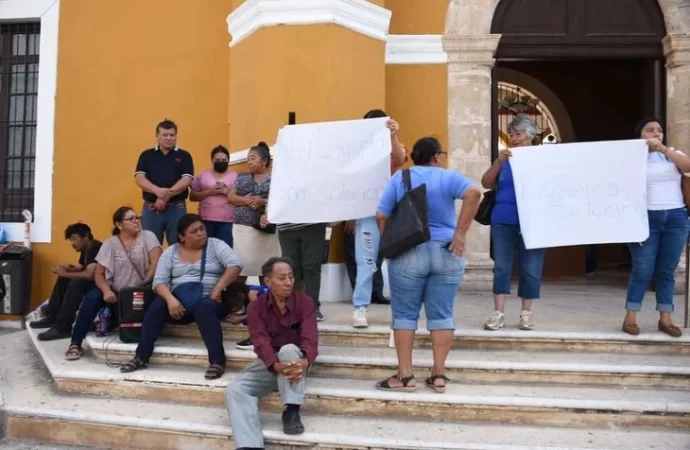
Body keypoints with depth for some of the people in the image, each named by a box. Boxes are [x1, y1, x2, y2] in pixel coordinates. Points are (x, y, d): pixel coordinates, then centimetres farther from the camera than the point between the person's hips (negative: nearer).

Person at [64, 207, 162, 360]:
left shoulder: (147, 237, -2)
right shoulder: (110, 243, 2)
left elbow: (156, 262, -12)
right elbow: (98, 273, -2)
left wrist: (145, 284, -21)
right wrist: (106, 290, -22)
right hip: (116, 292, 1)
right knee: (92, 297, -25)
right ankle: (75, 344, -15)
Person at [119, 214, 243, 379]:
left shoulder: (216, 245, 2)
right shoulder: (170, 252, 8)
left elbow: (235, 265, -12)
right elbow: (159, 281, -1)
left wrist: (217, 289, -21)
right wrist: (170, 299, -21)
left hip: (210, 300, -3)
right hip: (180, 302, 3)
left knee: (202, 307, -35)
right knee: (157, 305, -25)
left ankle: (217, 361, -33)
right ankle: (141, 357, -14)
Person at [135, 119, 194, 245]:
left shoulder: (184, 156, 5)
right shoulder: (146, 155, 9)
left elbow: (187, 179, -6)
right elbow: (139, 178, -1)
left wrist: (167, 195, -20)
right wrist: (157, 190, -21)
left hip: (176, 208, -1)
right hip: (151, 208, 1)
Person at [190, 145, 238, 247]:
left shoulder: (235, 176, 9)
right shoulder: (203, 175, 12)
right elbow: (192, 196, 7)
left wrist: (227, 192, -11)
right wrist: (209, 192, -8)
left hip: (227, 222, -1)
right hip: (206, 221, 2)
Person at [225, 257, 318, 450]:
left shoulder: (305, 303, -10)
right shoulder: (257, 306, -6)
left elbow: (309, 339, -22)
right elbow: (261, 341, -19)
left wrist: (304, 362, -47)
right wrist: (277, 365, -41)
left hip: (295, 360, -2)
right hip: (268, 363, 2)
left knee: (289, 349, -37)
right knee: (235, 390, -25)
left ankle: (292, 411, -28)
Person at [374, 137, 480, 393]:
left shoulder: (399, 178, 7)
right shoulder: (448, 177, 2)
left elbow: (381, 216, -1)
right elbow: (474, 192, -17)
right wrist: (460, 233, -14)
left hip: (407, 255, 0)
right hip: (446, 254, 0)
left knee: (405, 315, 6)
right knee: (441, 315, 7)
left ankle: (405, 376, 8)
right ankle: (439, 376, 10)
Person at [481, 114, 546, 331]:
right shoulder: (504, 159, 9)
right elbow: (486, 183, 2)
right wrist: (499, 161, -10)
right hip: (503, 221, 2)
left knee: (530, 268, 3)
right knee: (501, 266, 2)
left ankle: (526, 312, 15)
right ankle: (498, 312, 7)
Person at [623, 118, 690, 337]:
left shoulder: (672, 154, 13)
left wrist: (664, 149, -17)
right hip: (646, 218, -3)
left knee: (667, 271, 5)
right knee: (643, 271, -5)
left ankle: (665, 319, 11)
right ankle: (630, 318, 3)